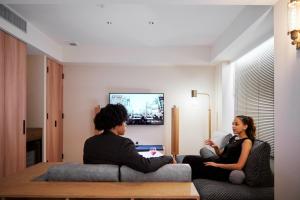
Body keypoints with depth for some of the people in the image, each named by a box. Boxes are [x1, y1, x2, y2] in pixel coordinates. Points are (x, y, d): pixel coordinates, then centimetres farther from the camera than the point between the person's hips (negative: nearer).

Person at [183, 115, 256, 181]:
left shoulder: (247, 141, -9)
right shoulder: (234, 138, 16)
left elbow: (239, 166, -17)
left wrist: (217, 165, -17)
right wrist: (215, 147, -4)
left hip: (226, 170, -7)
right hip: (218, 162, 8)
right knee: (188, 159, -9)